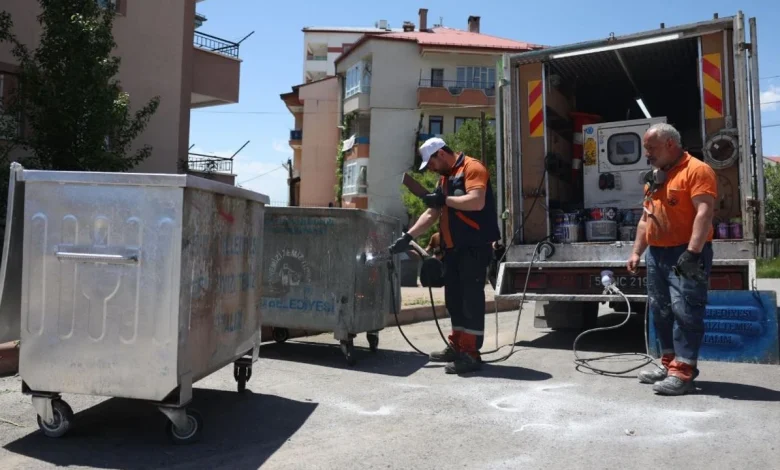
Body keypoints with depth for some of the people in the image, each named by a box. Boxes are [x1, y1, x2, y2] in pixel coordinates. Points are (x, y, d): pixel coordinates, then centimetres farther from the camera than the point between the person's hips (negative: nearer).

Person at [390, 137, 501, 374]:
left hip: (474, 247, -9)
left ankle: (471, 354, -2)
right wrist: (408, 236, 11)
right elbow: (431, 214, 19)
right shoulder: (445, 178, 19)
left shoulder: (472, 168, -8)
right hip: (453, 248, 9)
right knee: (454, 299, 12)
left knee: (471, 299, -6)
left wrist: (444, 200, -14)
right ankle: (456, 346, 22)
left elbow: (476, 202, -23)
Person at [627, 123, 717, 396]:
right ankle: (670, 364, 19)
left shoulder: (696, 170, -8)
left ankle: (683, 373, -8)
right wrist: (637, 251, 15)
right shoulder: (654, 177, 18)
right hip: (656, 254, 9)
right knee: (661, 311, 10)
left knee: (684, 310, -10)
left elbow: (704, 213, -19)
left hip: (686, 254, -8)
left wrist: (692, 252, -26)